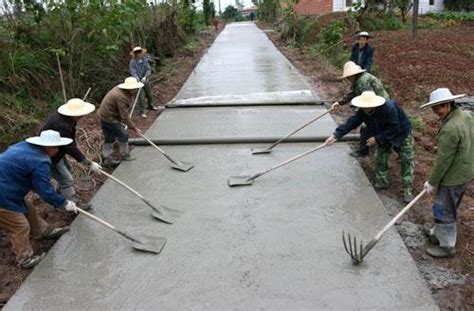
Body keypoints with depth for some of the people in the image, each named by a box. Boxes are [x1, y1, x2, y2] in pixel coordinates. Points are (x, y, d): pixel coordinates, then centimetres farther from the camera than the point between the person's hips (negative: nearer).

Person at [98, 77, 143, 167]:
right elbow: (125, 116, -25)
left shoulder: (119, 89, 2)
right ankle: (124, 155, 19)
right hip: (110, 118, -10)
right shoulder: (121, 97, -28)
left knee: (110, 138, 17)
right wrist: (134, 128, -19)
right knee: (123, 135, 2)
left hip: (104, 115, 10)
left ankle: (107, 159, 26)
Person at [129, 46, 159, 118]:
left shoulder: (145, 59, -8)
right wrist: (138, 80, -37)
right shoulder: (132, 62, -18)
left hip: (145, 79, 4)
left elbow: (148, 69, -10)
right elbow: (133, 72, -23)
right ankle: (143, 111, 7)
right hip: (138, 81, -4)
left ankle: (151, 105, 44)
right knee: (140, 96, -4)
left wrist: (145, 77, -26)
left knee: (149, 93, 20)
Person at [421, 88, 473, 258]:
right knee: (448, 208, 25)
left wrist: (432, 182, -10)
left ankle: (447, 246, 22)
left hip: (454, 177, -9)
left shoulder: (450, 128, -29)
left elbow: (443, 160, -22)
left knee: (443, 210, 7)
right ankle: (439, 233, 43)